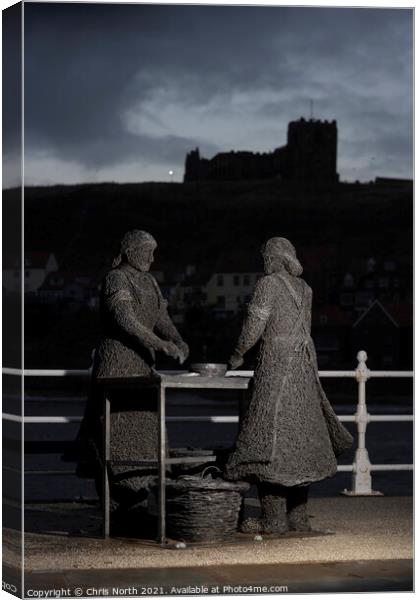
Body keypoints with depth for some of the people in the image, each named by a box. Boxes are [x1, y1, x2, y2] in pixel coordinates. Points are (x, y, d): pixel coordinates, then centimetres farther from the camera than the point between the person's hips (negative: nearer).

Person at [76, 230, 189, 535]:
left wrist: (178, 341, -10)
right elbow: (124, 320, -23)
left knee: (142, 435, 7)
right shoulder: (116, 279, -12)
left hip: (142, 365, 8)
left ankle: (135, 507, 11)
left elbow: (162, 320, 11)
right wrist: (161, 345, -28)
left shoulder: (149, 282, 15)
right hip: (116, 362, -8)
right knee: (117, 435, -7)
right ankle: (115, 511, -4)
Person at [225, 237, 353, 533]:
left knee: (271, 440, -5)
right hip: (304, 365, 7)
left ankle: (273, 518, -7)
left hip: (276, 365, -7)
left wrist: (238, 355, 3)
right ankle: (298, 516, 14)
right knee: (299, 437, 11)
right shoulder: (304, 288, 13)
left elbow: (255, 325, -11)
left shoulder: (268, 284, -8)